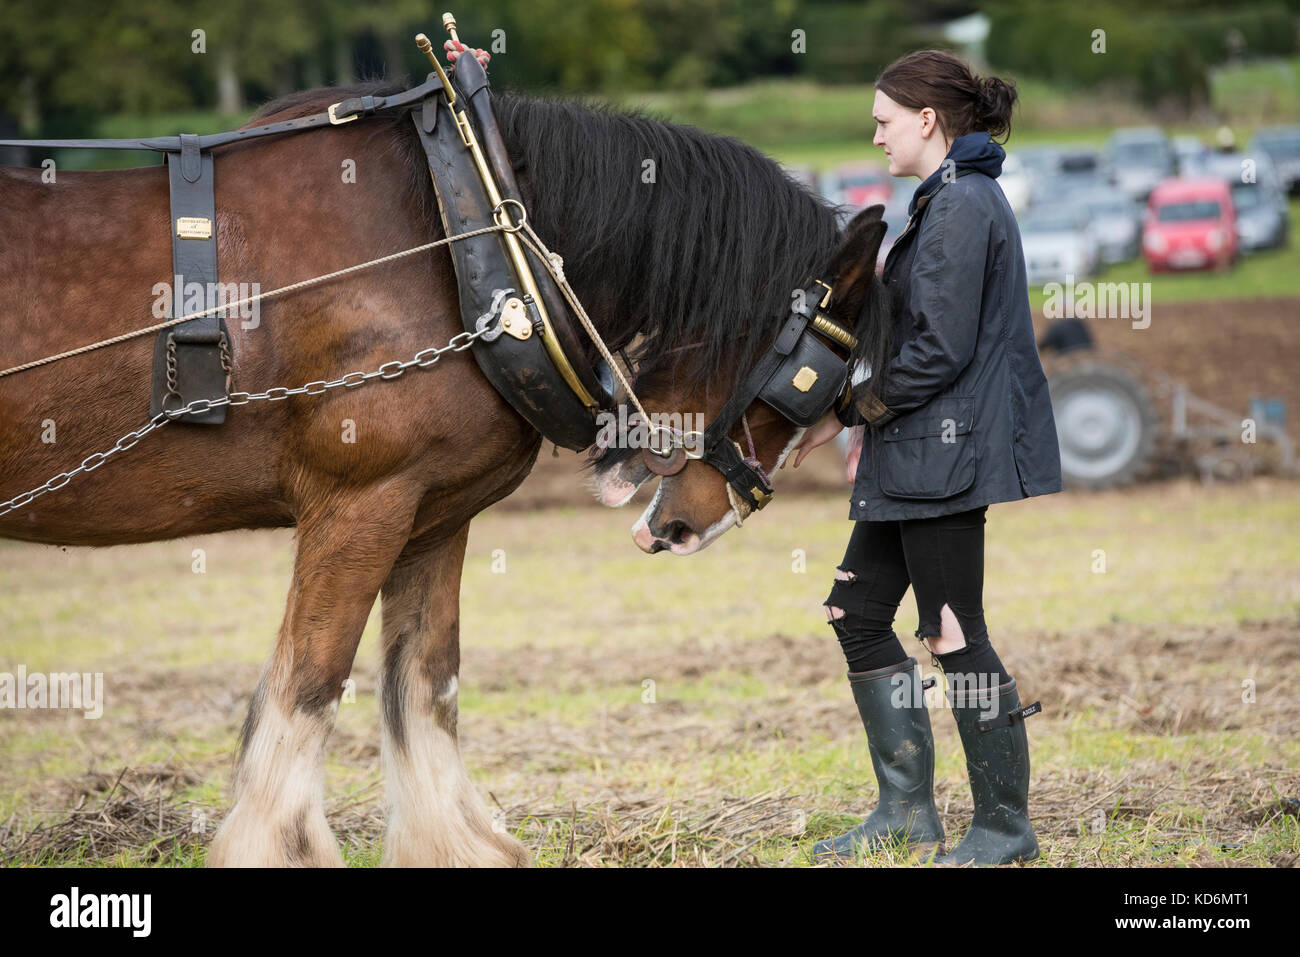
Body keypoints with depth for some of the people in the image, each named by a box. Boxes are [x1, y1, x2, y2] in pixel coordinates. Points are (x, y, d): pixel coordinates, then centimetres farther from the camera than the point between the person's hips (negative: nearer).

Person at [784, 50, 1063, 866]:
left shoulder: (961, 207, -16)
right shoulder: (950, 200, 16)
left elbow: (940, 352, -21)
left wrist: (849, 413, -11)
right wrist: (872, 424, 15)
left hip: (947, 457, -11)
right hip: (915, 457, 11)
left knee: (953, 633, -4)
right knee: (858, 614, 12)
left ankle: (1007, 825, 6)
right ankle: (908, 812, 17)